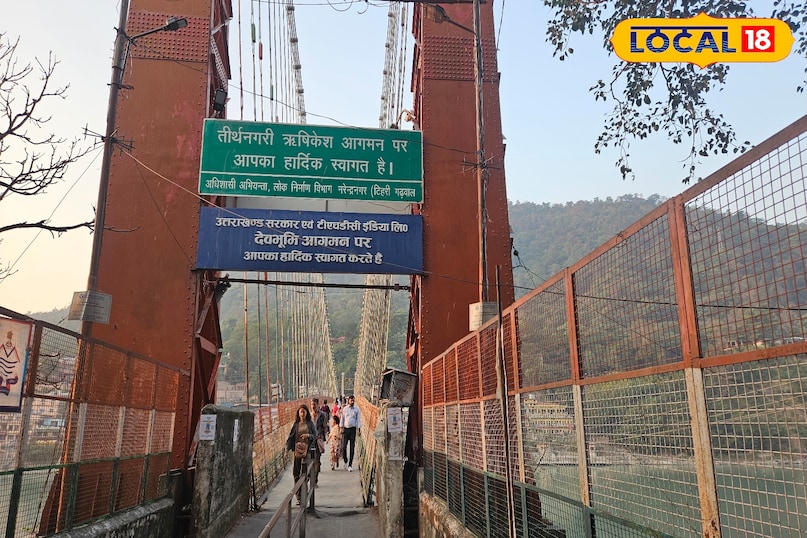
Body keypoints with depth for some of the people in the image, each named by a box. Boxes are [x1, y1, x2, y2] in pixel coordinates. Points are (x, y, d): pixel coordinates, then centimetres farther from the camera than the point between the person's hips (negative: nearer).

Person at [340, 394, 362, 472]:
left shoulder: (356, 409, 4)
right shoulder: (344, 409, 6)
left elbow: (358, 419, 3)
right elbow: (342, 418, 9)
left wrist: (359, 429, -5)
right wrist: (342, 428, 2)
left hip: (353, 429, 0)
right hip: (345, 429, 0)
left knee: (352, 447, 0)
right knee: (344, 446, -5)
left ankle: (350, 465, 6)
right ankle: (345, 460, 20)